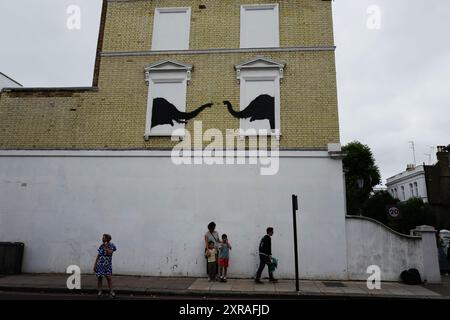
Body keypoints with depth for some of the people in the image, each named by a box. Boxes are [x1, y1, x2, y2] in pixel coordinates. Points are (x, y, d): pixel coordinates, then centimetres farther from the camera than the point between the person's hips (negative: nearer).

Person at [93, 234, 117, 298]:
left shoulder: (111, 245, -3)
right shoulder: (101, 246, 7)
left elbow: (109, 253, -17)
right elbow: (98, 256, 11)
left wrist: (106, 247, -16)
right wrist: (95, 264, 8)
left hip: (107, 264, -3)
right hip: (100, 264, 3)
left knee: (109, 278, -7)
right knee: (99, 278, 4)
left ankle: (111, 291, 2)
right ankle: (99, 292, 15)